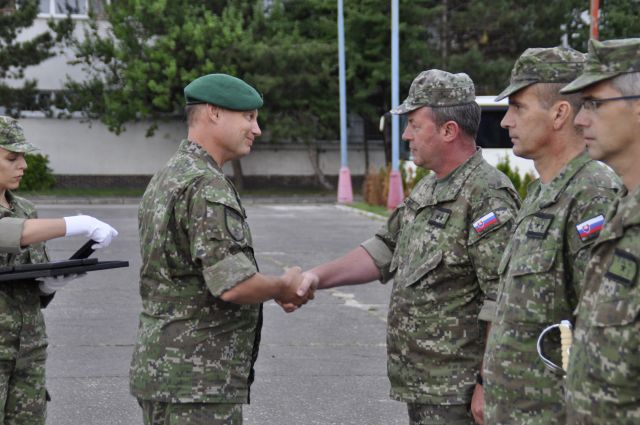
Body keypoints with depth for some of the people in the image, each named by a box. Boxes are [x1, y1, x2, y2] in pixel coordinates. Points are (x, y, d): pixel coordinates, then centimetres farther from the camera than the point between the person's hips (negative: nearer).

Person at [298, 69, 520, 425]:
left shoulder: (489, 196, -17)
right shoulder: (428, 190, 14)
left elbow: (502, 301, -21)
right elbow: (384, 250, 18)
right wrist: (317, 277, 6)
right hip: (422, 383, 9)